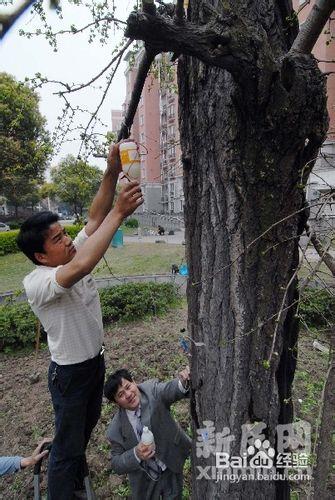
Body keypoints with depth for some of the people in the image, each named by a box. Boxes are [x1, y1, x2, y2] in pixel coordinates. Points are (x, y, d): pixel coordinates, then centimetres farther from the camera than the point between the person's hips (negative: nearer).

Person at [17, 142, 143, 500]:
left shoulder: (73, 255, -8)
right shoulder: (35, 283, -30)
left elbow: (94, 219, -15)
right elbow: (82, 266, -50)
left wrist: (111, 174, -27)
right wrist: (119, 213, -47)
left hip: (95, 361, 9)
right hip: (69, 373, -8)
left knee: (87, 424, 32)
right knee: (66, 444, 14)